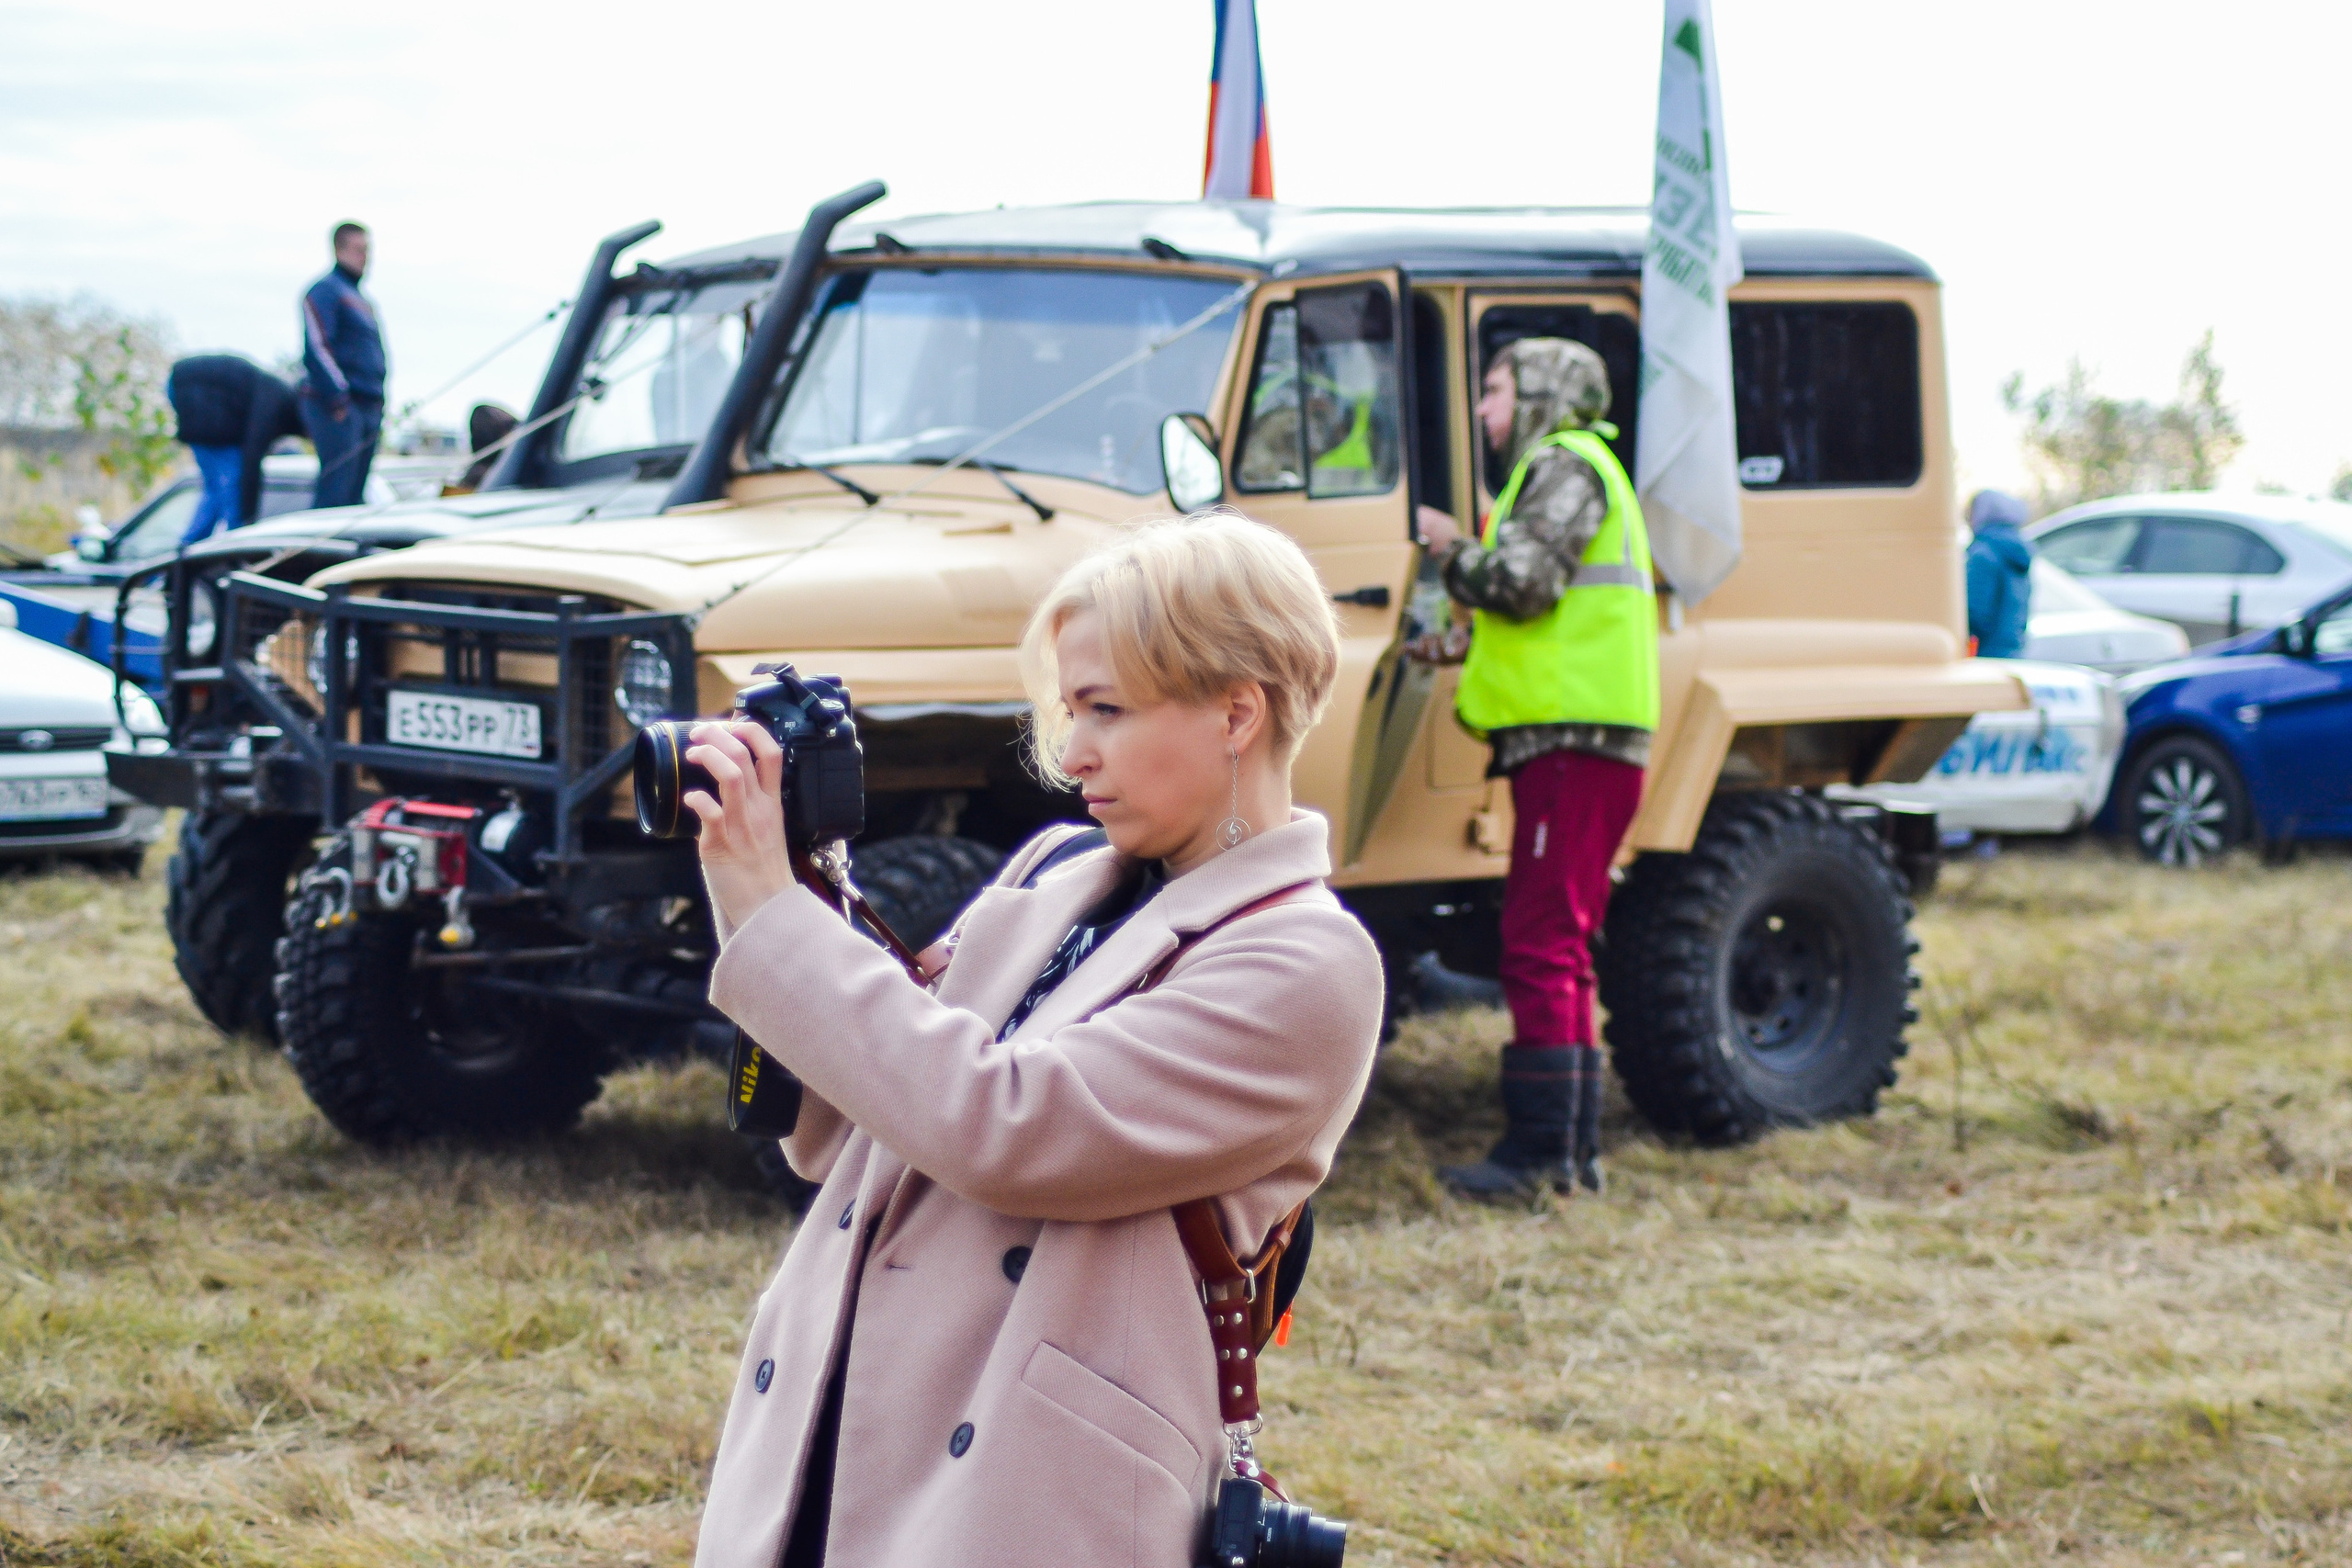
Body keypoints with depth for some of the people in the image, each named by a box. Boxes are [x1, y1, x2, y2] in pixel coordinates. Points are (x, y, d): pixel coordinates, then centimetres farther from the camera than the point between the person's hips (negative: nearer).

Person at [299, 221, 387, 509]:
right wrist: (339, 399, -20)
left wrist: (379, 408, 19)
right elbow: (317, 348, -14)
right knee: (336, 487, -16)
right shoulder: (325, 291, -4)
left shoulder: (363, 301, 24)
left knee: (353, 494, 6)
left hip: (369, 409, 9)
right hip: (337, 408, -9)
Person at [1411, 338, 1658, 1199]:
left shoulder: (1565, 465, -7)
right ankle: (1573, 1147, 16)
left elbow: (1521, 583, -18)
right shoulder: (1567, 469, 26)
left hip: (1574, 739, -11)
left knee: (1540, 944, -12)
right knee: (1560, 948, 13)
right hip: (1572, 737, 11)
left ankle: (1538, 1147, -12)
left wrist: (1450, 550, -2)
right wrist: (1463, 646, 20)